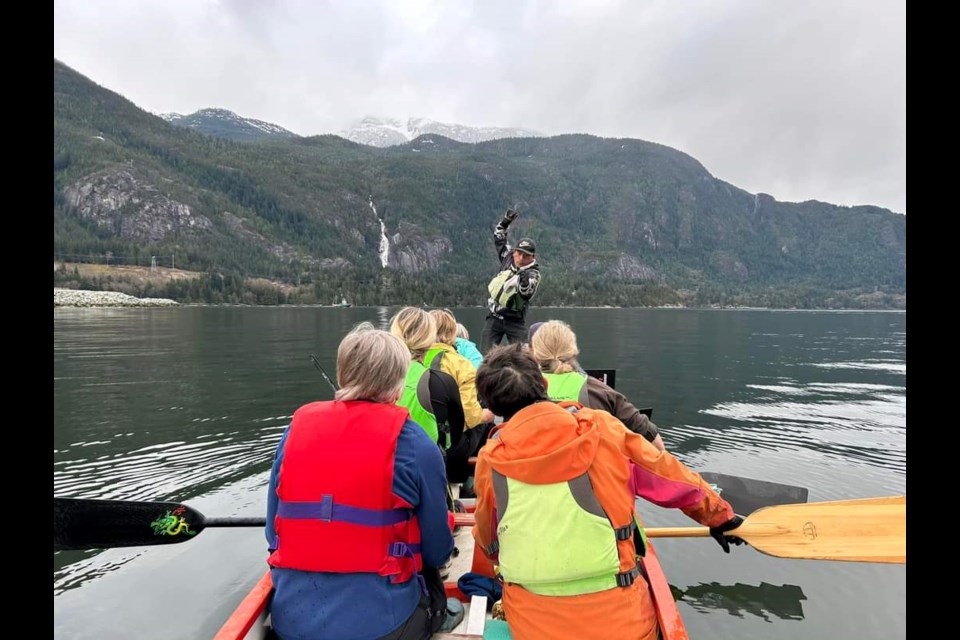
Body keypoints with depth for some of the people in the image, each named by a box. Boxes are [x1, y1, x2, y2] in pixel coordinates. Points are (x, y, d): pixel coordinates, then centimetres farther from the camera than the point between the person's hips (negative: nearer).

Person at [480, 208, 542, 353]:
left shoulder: (533, 274, -14)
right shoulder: (508, 257, 1)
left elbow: (527, 293, -34)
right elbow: (498, 236, 16)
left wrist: (524, 282, -54)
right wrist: (506, 220, 2)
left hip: (515, 321, -4)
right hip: (494, 317, 4)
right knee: (485, 356, 4)